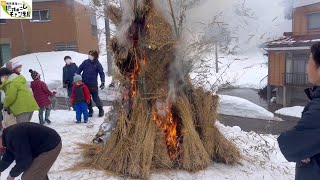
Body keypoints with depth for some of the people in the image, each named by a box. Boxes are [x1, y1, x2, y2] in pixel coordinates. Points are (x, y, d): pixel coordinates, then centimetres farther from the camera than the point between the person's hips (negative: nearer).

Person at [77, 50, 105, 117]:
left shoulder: (97, 64, -3)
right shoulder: (85, 62, 3)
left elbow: (102, 73, -3)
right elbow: (79, 69, 10)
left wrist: (103, 82, -13)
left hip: (93, 84, -3)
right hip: (85, 84, 3)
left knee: (95, 98, -3)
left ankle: (101, 110, 16)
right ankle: (90, 110, 26)